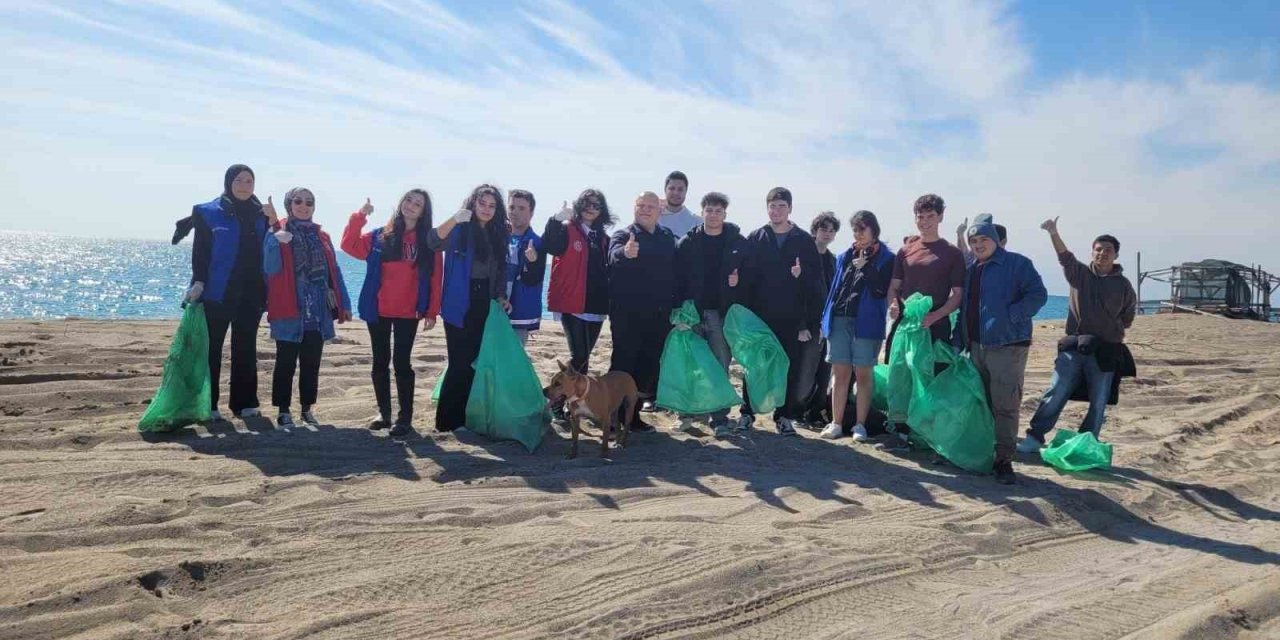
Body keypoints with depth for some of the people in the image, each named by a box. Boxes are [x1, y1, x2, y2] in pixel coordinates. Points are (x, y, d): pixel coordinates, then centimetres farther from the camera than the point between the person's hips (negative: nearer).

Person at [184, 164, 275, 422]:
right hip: (216, 292, -3)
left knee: (245, 349, 8)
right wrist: (198, 282, -14)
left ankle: (244, 403, 15)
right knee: (211, 348, 0)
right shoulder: (208, 212, 1)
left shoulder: (260, 214, 11)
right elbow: (200, 251, -3)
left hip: (250, 293, 3)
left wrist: (273, 222, -8)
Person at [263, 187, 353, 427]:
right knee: (286, 363, 3)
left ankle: (307, 408, 21)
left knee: (312, 364, 11)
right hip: (290, 312, -4)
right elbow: (270, 270, -10)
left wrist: (344, 303, 8)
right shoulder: (277, 235, 0)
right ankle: (283, 410, 12)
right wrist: (276, 243, -23)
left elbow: (333, 272, 13)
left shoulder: (322, 238, 13)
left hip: (318, 313, 4)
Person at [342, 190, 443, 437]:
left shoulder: (429, 242, 1)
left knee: (401, 362, -2)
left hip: (408, 313, -3)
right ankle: (384, 413, 21)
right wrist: (360, 216, -13)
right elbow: (350, 246, -4)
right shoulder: (379, 236, 7)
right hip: (378, 311, 3)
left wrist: (432, 312, -6)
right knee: (380, 362, 9)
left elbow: (435, 279, -1)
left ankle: (405, 417, 6)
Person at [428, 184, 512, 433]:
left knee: (477, 362, 9)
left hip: (485, 306, 6)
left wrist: (501, 296, 4)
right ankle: (447, 419, 4)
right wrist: (455, 220, -39)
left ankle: (466, 415, 20)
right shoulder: (460, 229, -6)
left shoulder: (498, 235, 10)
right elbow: (434, 243, -25)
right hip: (460, 306, -6)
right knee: (460, 363, -6)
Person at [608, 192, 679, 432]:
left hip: (658, 315, 5)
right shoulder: (623, 235, -4)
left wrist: (672, 305, 5)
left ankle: (633, 414, 21)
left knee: (648, 366, 9)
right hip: (628, 314, -5)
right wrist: (625, 252, -48)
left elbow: (674, 271, 16)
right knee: (622, 364, -3)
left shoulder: (668, 237, 12)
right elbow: (614, 255, -26)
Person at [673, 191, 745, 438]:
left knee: (720, 367, -1)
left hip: (722, 313, -1)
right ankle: (687, 413, 20)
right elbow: (678, 278, -1)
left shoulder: (738, 242, 4)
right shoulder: (687, 242, 4)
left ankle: (720, 418, 3)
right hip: (693, 313, 1)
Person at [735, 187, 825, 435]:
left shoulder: (804, 240, 3)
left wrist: (810, 321, -10)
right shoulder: (755, 239, 5)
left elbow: (815, 281, 0)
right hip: (759, 316, 0)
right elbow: (745, 278, -1)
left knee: (789, 369, 4)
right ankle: (747, 412, 18)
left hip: (791, 319, 0)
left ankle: (784, 415, 16)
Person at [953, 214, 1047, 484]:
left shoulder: (1016, 264, -4)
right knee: (980, 404, 13)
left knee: (1005, 406, -7)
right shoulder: (970, 269, 15)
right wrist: (959, 338, 11)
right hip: (976, 346, 7)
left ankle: (1004, 460, -1)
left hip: (1007, 346, -7)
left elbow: (1038, 295, -12)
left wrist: (1011, 317, -19)